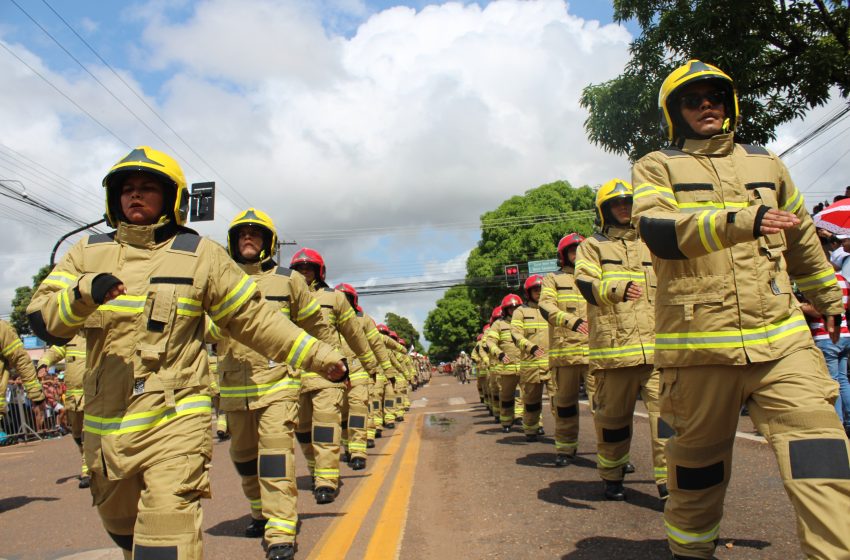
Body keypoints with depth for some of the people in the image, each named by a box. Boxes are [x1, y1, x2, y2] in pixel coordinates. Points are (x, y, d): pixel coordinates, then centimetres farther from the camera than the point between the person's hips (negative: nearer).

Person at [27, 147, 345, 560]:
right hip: (105, 427, 5)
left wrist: (317, 355, 0)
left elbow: (254, 320, 3)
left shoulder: (200, 255, 1)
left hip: (174, 421, -4)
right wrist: (83, 293, -20)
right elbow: (42, 320, 0)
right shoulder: (87, 253, 9)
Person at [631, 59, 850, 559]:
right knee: (698, 457, 11)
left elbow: (803, 239, 30)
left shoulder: (766, 163, 19)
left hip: (781, 338, 3)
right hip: (699, 344, -3)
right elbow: (657, 230, -14)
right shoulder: (656, 167, 6)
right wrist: (740, 221, -28)